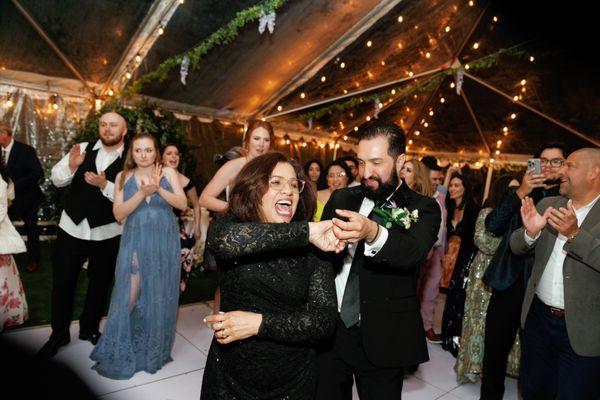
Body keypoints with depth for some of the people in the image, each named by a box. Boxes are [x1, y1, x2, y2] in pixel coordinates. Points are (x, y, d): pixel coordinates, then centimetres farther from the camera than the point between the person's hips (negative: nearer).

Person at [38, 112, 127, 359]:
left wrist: (105, 185, -28)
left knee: (99, 283, 15)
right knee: (62, 282, 10)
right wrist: (71, 166, -21)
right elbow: (57, 179, -1)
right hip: (72, 227, 2)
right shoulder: (82, 149, 0)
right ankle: (59, 333, 30)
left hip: (107, 233, -1)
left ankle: (89, 328, 38)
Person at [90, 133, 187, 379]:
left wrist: (159, 188, -21)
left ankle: (155, 351, 27)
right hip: (135, 241, 0)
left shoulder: (168, 173, 1)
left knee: (159, 296, 8)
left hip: (164, 242, 0)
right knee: (130, 295, -2)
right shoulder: (123, 177, 2)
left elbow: (183, 204, -7)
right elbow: (119, 214, -6)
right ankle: (120, 352, 19)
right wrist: (142, 192, -20)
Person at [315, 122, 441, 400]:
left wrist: (373, 233, -45)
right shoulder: (341, 199, 5)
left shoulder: (423, 209, -5)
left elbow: (414, 251, -27)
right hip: (330, 330, 3)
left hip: (383, 339, -2)